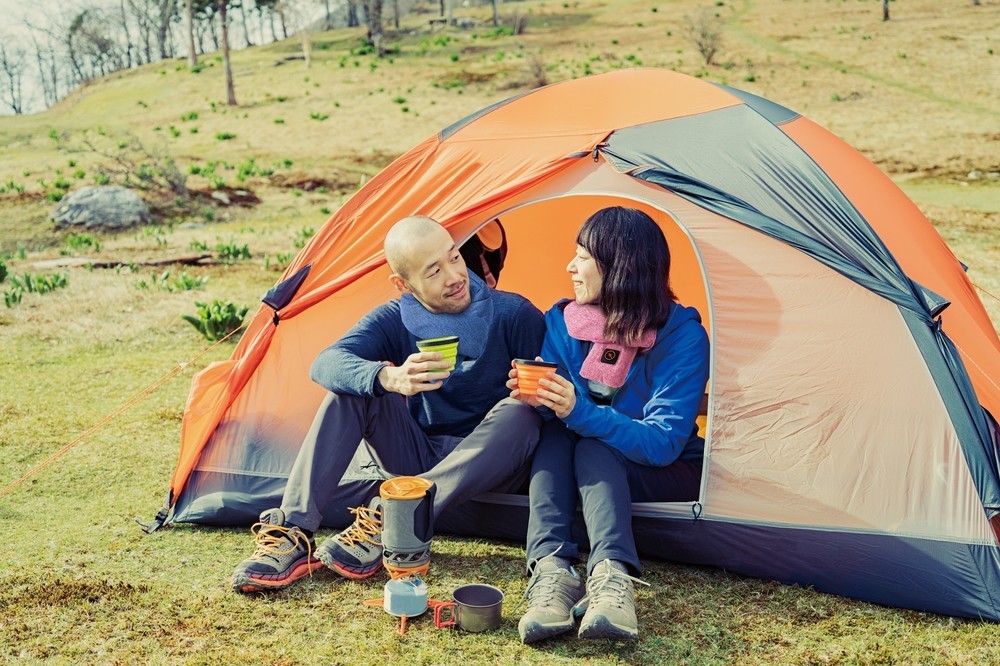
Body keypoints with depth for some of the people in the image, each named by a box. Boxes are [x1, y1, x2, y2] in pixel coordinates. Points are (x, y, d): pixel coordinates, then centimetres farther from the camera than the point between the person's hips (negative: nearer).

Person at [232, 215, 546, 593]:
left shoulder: (513, 315, -12)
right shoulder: (394, 320, -7)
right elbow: (325, 363, -24)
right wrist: (388, 378, -45)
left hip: (488, 465, -2)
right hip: (418, 458, 2)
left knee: (518, 413, -34)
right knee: (355, 384, -20)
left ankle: (390, 523, -33)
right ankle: (294, 533, -26)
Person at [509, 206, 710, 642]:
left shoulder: (682, 336, -21)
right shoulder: (562, 323, -7)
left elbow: (662, 442, -27)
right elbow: (558, 412, -5)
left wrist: (580, 412, -40)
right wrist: (538, 398, -31)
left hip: (667, 473, -4)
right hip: (574, 462, 4)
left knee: (593, 449, -34)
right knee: (553, 436, -29)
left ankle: (613, 577, -49)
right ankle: (551, 571, -43)